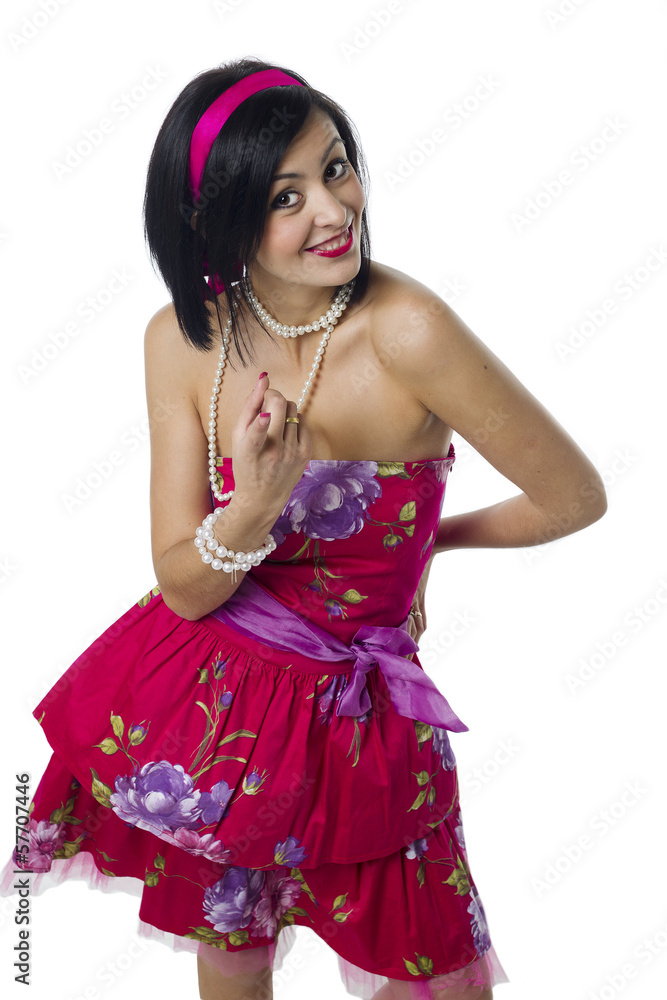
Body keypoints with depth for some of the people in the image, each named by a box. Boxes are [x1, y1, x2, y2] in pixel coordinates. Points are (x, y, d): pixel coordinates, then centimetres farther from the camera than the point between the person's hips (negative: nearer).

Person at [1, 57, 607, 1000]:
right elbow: (185, 588, -10)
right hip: (201, 701, 4)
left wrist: (426, 539, 1)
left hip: (357, 724, -3)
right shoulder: (182, 339, -9)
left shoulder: (406, 330, -24)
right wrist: (257, 504, -31)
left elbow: (574, 497, -13)